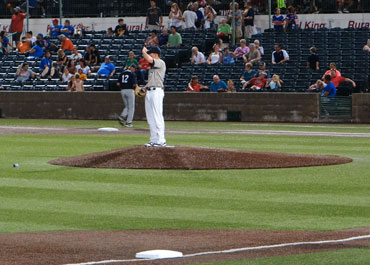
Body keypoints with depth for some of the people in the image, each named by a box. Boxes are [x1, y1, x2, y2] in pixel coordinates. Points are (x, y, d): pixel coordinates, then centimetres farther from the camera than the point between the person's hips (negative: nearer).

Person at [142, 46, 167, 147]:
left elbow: (149, 59, -23)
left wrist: (144, 51, -6)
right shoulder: (153, 65, 22)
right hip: (149, 92, 10)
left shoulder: (161, 63, -8)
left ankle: (161, 140, -12)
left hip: (156, 91, -10)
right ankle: (154, 140, 12)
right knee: (150, 117, 9)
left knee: (157, 116, -11)